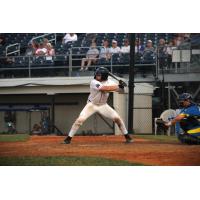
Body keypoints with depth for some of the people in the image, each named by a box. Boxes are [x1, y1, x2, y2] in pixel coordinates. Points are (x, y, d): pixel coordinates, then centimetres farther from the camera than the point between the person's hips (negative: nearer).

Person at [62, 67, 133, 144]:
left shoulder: (109, 82, -9)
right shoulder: (94, 82, -24)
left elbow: (119, 89, -15)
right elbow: (104, 88, -37)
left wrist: (120, 87, -38)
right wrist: (117, 87, -33)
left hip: (103, 105, 3)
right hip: (91, 105, -3)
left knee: (117, 118, -8)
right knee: (80, 119, -19)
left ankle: (127, 136, 8)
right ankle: (69, 138, -7)